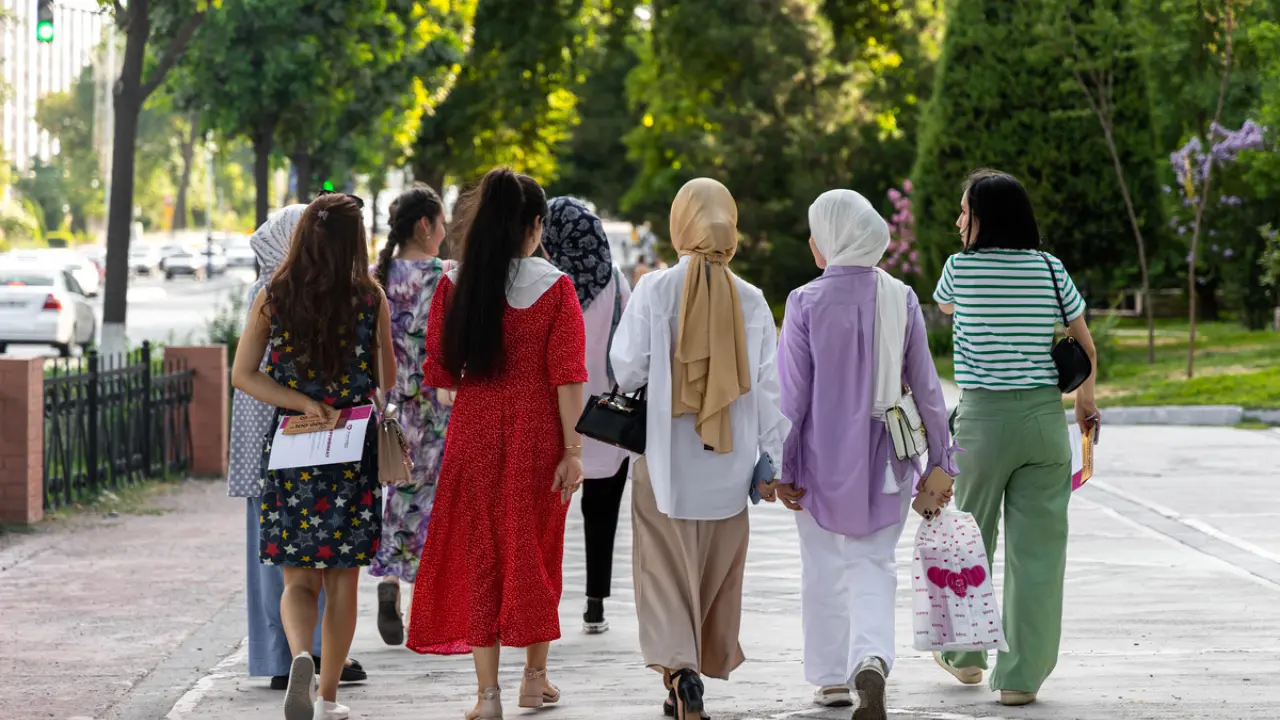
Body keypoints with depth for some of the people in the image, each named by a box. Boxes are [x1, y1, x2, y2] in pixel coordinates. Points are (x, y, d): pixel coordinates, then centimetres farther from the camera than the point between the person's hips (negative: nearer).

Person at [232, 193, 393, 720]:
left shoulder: (273, 298, -2)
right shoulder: (371, 300, -4)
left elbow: (243, 374, -6)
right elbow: (388, 380, 6)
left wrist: (304, 403, -8)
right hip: (354, 455, 0)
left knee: (298, 578, 7)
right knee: (342, 579, 11)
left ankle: (301, 655, -22)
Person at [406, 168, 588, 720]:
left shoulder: (454, 284, -2)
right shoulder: (555, 287, -8)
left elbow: (439, 372, 2)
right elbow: (567, 376, -11)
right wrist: (573, 451, -8)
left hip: (474, 429, 1)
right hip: (537, 431, -1)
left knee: (478, 555, 7)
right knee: (533, 550, 14)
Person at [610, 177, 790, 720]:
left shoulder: (655, 289, -7)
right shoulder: (750, 300, 0)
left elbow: (627, 366, -9)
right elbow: (768, 385, 0)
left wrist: (632, 390, 14)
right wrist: (772, 461, 4)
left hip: (665, 455, -2)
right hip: (728, 465, 2)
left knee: (667, 568, 2)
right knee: (716, 571, 15)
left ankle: (680, 667, -20)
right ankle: (693, 676, 23)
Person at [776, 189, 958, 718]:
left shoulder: (807, 302, -12)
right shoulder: (901, 300, -3)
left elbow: (792, 393, -10)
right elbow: (925, 385, 2)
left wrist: (782, 467, -2)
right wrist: (939, 459, 10)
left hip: (823, 454, -2)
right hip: (885, 456, 2)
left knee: (824, 567, 15)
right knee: (873, 564, 6)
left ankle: (832, 678, 23)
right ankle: (872, 659, -19)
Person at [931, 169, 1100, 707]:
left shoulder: (960, 268, -5)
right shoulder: (1050, 270, 1)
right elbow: (1085, 347, 10)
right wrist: (1086, 399, 26)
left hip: (983, 419, -1)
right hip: (1045, 419, 2)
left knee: (969, 540, 16)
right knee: (1038, 549, 3)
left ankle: (966, 655, 31)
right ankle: (1022, 676, 2)